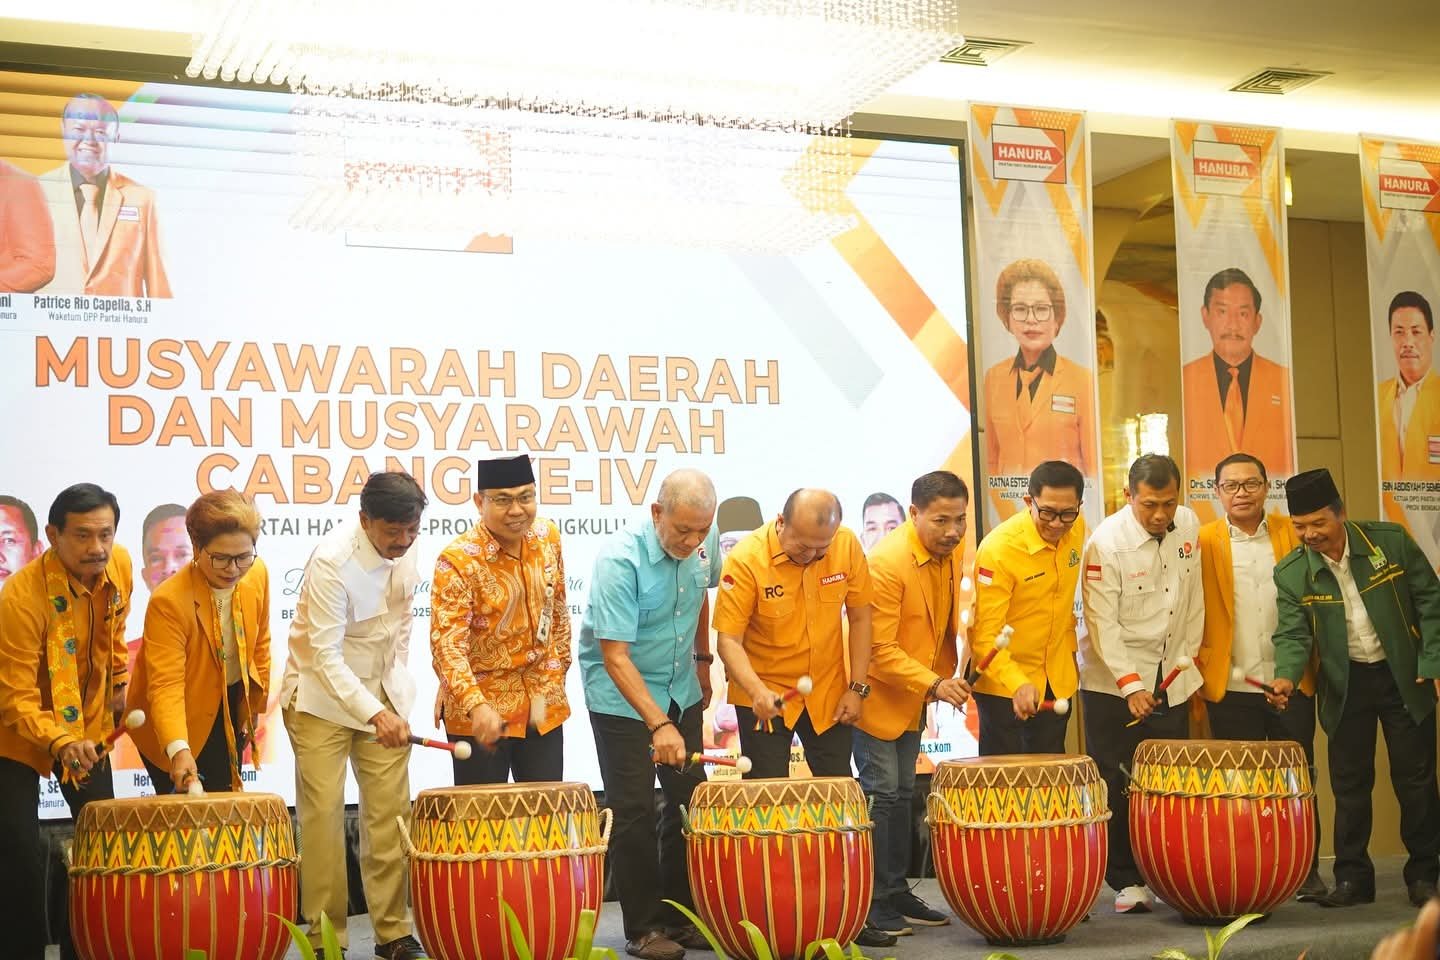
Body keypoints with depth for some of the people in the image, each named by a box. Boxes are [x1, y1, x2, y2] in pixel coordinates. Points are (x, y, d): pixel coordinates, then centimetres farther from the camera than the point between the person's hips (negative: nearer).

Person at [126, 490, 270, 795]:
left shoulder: (257, 575, -12)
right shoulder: (168, 601, -30)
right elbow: (165, 684, -36)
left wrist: (255, 706, 10)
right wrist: (178, 750, -48)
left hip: (230, 714, 5)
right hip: (178, 722, -5)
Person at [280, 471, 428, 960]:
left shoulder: (404, 548, -6)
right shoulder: (333, 559, -24)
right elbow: (325, 653, -27)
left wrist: (396, 682, 13)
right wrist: (374, 714, -35)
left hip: (384, 695, 5)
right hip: (323, 696, -5)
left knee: (390, 811, 2)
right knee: (323, 813, -6)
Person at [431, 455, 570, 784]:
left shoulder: (548, 537, -1)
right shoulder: (457, 560, -19)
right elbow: (447, 645, -26)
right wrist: (477, 707, -39)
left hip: (544, 702, 5)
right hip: (478, 713, -5)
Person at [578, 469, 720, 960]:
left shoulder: (704, 541, -10)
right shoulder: (619, 560, -28)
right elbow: (615, 656, -30)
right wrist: (658, 725, -36)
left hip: (680, 690, 6)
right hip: (620, 695, -6)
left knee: (689, 803, 8)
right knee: (634, 811, -3)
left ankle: (682, 915, 19)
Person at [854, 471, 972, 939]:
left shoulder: (951, 552, -2)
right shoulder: (888, 561, -26)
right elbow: (879, 650, -26)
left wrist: (946, 678, 5)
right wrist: (934, 684, -33)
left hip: (915, 695, 8)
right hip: (877, 693, -8)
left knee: (902, 794, 13)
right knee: (881, 794, -6)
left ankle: (897, 893, 21)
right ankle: (874, 902, 1)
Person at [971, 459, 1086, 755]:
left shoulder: (1076, 529, -6)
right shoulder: (999, 549, -24)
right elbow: (986, 636, -26)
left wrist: (1069, 652, 15)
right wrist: (1017, 684, -39)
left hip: (1057, 681, 6)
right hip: (1003, 685, -5)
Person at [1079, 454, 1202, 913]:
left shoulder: (1188, 525, 0)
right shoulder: (1107, 541, -16)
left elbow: (1193, 599, 12)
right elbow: (1103, 622, -19)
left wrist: (1189, 652, 10)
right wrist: (1130, 685, -25)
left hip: (1172, 679, 4)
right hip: (1113, 683, -4)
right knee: (1117, 788, -1)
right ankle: (1126, 882, 8)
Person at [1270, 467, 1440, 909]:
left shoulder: (1390, 541, -9)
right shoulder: (1291, 574, -7)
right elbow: (1293, 633, -10)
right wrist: (1287, 676, -30)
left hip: (1403, 676, -1)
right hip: (1345, 685, 1)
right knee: (1350, 785, 4)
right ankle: (1352, 877, 13)